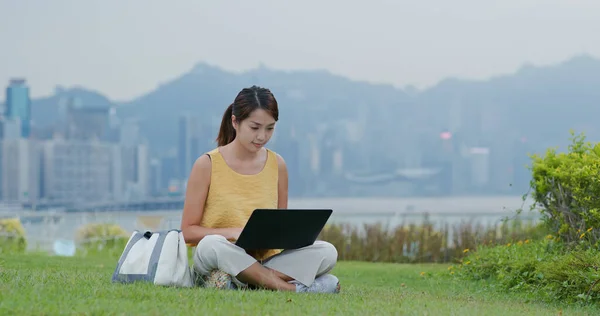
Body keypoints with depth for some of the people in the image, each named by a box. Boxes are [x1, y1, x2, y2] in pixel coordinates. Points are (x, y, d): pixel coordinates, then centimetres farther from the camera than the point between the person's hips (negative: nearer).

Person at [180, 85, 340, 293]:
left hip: (266, 259, 4)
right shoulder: (207, 165, -4)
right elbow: (188, 231, -4)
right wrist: (234, 233, -20)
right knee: (212, 245, -38)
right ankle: (293, 287, -30)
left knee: (327, 252, -19)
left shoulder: (277, 165, 7)